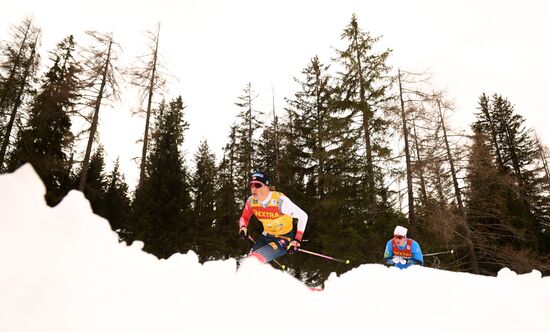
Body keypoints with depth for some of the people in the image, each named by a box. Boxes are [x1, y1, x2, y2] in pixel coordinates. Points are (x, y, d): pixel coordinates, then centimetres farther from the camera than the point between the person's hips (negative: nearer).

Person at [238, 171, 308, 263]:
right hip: (266, 236, 6)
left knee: (256, 259, -23)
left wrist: (297, 240, -23)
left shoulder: (280, 200, -29)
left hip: (284, 238, -6)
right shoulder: (251, 201, -12)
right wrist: (243, 228, -15)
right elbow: (244, 217, 7)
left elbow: (303, 216, -20)